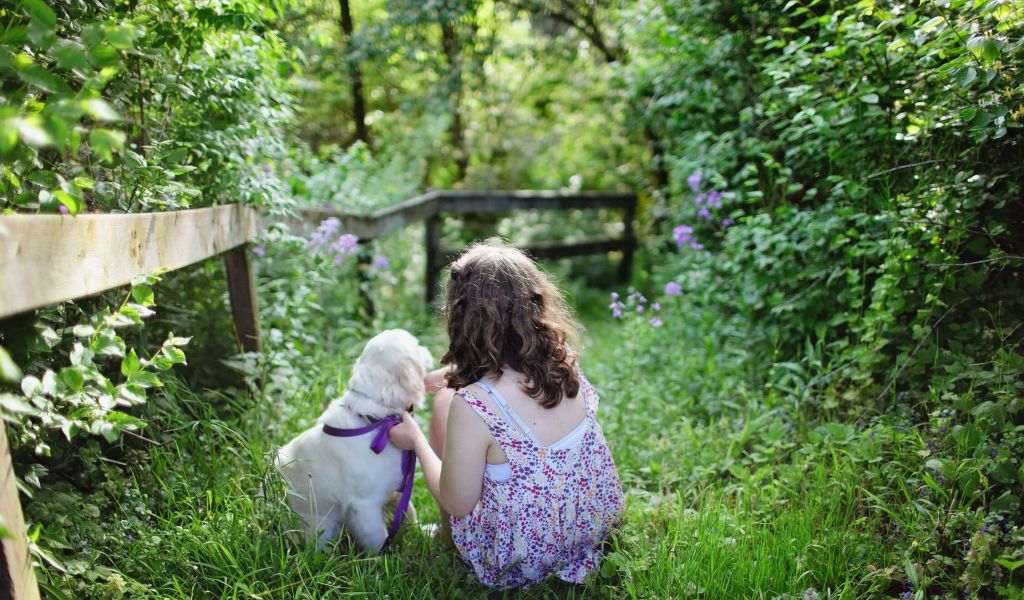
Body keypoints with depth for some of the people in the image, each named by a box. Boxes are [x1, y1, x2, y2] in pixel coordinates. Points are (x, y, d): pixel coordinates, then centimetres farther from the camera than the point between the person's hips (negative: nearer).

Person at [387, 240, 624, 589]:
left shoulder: (472, 406, -32)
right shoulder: (563, 359, -14)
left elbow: (456, 503, -16)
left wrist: (415, 440, -1)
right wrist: (429, 378, 18)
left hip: (520, 564, -5)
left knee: (444, 401, 10)